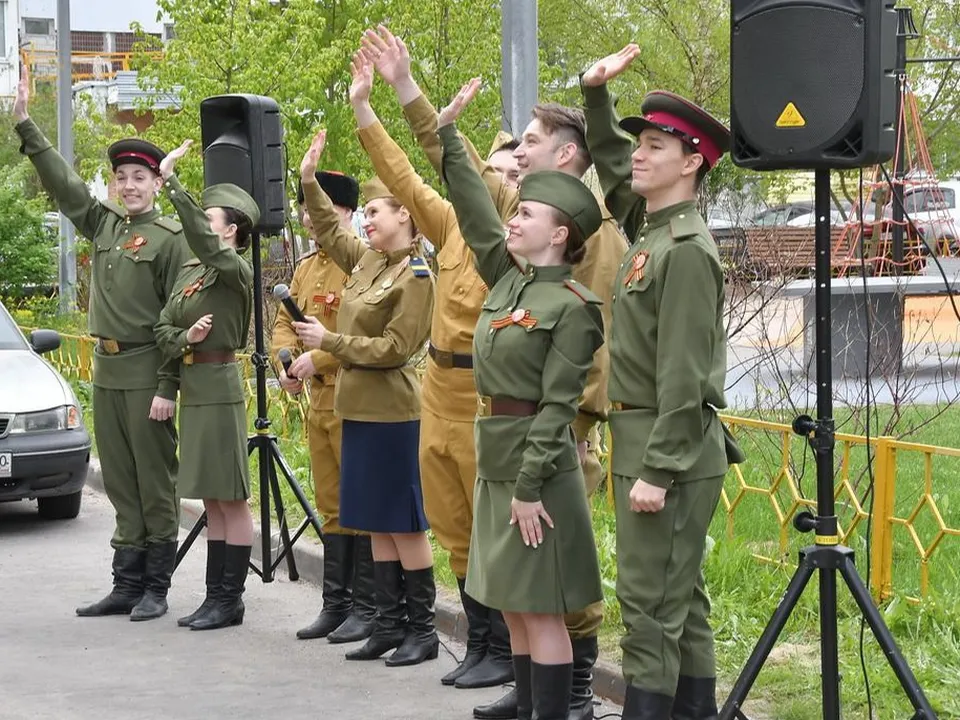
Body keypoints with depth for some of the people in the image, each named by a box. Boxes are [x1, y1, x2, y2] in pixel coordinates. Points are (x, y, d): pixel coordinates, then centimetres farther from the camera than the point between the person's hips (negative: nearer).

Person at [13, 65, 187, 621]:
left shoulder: (170, 237, -8)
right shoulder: (104, 224, 11)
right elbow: (62, 181, 14)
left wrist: (167, 387, -15)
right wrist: (25, 123, 9)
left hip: (146, 376, -7)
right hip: (106, 372, 7)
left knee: (154, 484, 0)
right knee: (121, 484, 9)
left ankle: (156, 588, 5)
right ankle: (127, 585, 14)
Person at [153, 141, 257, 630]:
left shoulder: (236, 270, -10)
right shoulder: (189, 272, 14)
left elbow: (202, 240, -28)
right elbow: (162, 328, 11)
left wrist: (171, 181, -26)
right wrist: (186, 338, -11)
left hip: (220, 389, -9)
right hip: (193, 388, 9)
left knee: (230, 497, -3)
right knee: (211, 498, 12)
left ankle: (230, 601, 1)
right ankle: (215, 596, 17)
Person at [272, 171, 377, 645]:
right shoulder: (306, 267, 15)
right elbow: (285, 321, 17)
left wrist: (320, 358, -21)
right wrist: (286, 359, -2)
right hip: (319, 400, 9)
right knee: (331, 506, 13)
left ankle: (366, 607, 4)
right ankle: (335, 605, 19)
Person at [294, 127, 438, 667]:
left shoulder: (415, 277, -13)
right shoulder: (368, 260, 10)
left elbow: (393, 348, -16)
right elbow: (330, 230, 28)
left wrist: (329, 342, -13)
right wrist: (310, 180, 17)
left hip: (391, 413, -8)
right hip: (359, 408, 8)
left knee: (404, 523, -3)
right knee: (377, 523, 10)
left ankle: (423, 630, 4)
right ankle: (390, 624, 16)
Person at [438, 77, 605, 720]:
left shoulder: (574, 306, -13)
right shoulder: (509, 278, 8)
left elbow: (558, 405, -16)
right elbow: (474, 209, 13)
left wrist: (529, 488, -19)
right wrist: (447, 134, 11)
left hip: (537, 465, -8)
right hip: (494, 457, 8)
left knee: (541, 609, -3)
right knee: (514, 607, 13)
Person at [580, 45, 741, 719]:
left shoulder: (687, 250, -16)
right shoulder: (652, 227, 10)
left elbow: (684, 374, -21)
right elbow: (611, 162, 28)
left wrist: (657, 470, -22)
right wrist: (597, 94, 13)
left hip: (669, 449, -9)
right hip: (645, 441, 9)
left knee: (650, 601, -8)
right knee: (682, 597, 13)